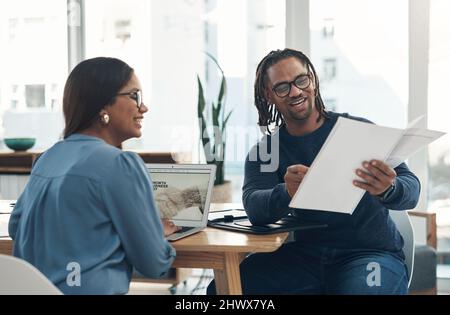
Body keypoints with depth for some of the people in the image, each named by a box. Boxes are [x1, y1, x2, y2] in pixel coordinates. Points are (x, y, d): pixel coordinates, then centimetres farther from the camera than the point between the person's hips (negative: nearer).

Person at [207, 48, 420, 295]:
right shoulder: (263, 151, 5)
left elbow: (411, 187, -10)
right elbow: (254, 206, -14)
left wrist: (387, 190, -36)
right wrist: (287, 194, -38)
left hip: (370, 252, -2)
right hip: (304, 254, 2)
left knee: (358, 288, -35)